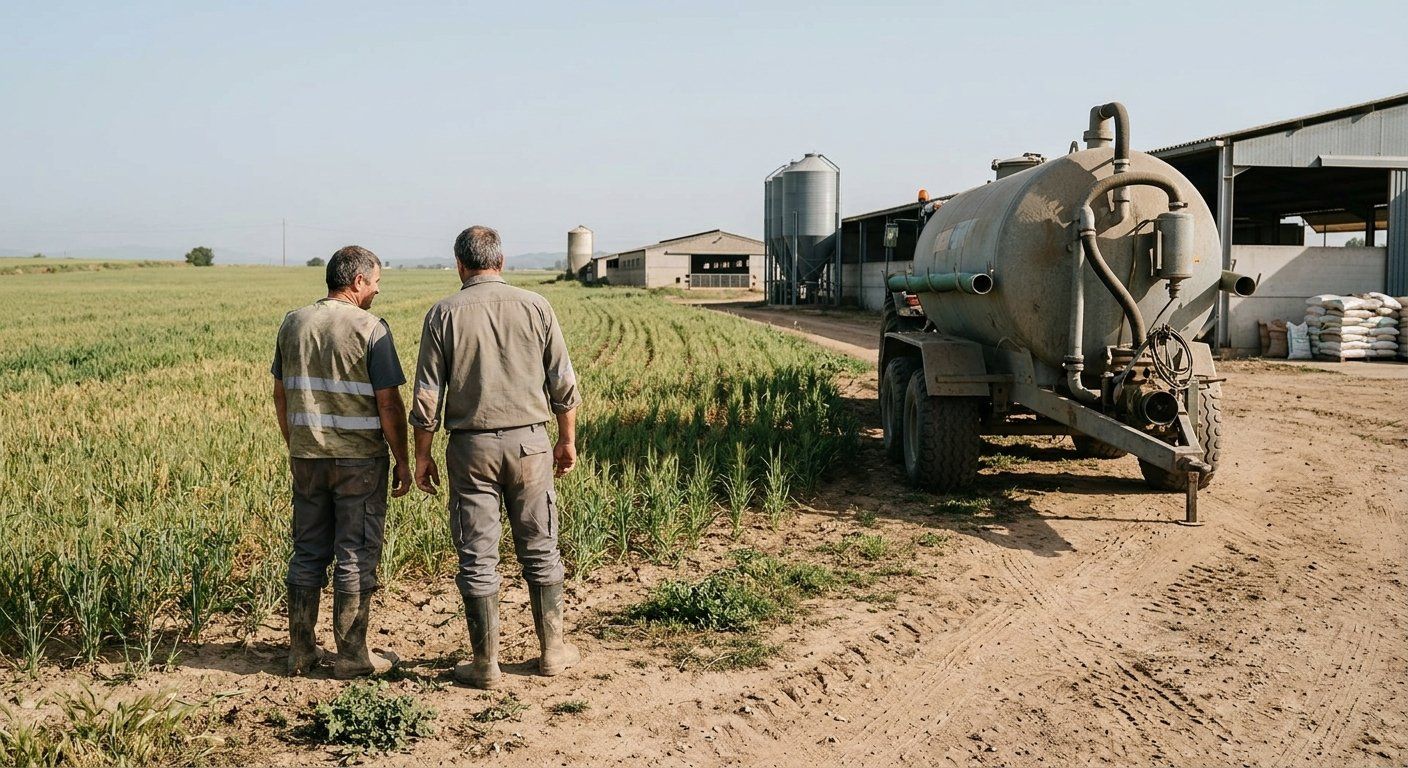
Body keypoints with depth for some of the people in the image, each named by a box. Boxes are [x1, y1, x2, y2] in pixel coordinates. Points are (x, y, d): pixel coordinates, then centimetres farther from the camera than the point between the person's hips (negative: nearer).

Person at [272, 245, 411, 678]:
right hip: (359, 459, -5)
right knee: (356, 557, 3)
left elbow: (281, 395, 12)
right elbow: (388, 403, -12)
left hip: (306, 458, 5)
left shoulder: (293, 323, 6)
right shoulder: (370, 329, -11)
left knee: (307, 553, 13)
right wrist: (402, 461, -4)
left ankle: (301, 651, 19)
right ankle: (352, 656, 9)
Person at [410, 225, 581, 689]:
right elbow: (563, 384, 2)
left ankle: (485, 663, 10)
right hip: (529, 442, 2)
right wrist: (567, 440, 13)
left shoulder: (444, 314, -3)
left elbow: (427, 396, -4)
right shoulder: (535, 307, 0)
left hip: (471, 446, -1)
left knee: (477, 558, 5)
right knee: (540, 549, 12)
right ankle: (552, 649, 21)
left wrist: (422, 456, 6)